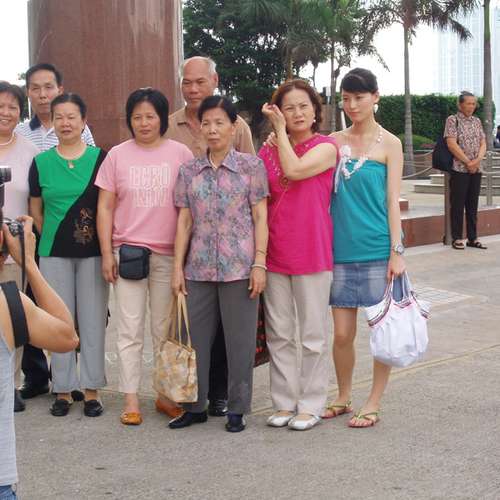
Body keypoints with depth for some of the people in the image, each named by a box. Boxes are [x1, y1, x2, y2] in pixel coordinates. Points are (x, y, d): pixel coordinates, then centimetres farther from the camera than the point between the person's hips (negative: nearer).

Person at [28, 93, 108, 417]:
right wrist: (53, 238, 12)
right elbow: (36, 209, 13)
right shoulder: (41, 162, 4)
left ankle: (92, 390, 12)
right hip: (54, 254, 2)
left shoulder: (101, 158, -2)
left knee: (93, 321, 2)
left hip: (92, 252, -2)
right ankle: (64, 390, 15)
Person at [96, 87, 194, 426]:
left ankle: (167, 393, 21)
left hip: (169, 254, 0)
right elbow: (105, 208, 5)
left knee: (166, 329, 9)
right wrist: (107, 253, -1)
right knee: (130, 330, 3)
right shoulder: (117, 155, 4)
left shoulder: (180, 154, 1)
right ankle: (131, 401, 9)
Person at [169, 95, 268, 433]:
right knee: (197, 338, 8)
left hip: (239, 266, -3)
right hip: (199, 268, 3)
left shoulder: (251, 166, 1)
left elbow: (260, 218, -1)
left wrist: (259, 263, -7)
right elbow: (184, 221, 10)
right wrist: (178, 267, 5)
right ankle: (196, 406, 21)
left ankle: (237, 409, 15)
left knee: (240, 340, 3)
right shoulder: (189, 171, 9)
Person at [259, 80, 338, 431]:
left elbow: (294, 169, -20)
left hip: (313, 252, -4)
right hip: (275, 253, 4)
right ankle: (284, 402, 20)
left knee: (313, 336, 4)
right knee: (279, 333, 9)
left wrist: (280, 130, -10)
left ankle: (311, 405, 13)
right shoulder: (268, 152, 9)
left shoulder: (326, 147, -3)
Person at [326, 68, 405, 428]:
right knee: (342, 333, 5)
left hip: (377, 249, -2)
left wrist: (396, 251, -8)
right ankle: (344, 397, 24)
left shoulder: (388, 144, 1)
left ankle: (373, 404, 16)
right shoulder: (334, 142, 8)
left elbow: (393, 200, -2)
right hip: (341, 249, 3)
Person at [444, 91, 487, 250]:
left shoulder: (477, 121, 13)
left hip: (476, 170, 5)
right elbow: (451, 144, -12)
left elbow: (483, 143, 9)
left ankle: (472, 238, 14)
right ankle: (457, 238, 3)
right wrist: (467, 162, -14)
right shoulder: (452, 120, -4)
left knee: (473, 204, 8)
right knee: (457, 204, -3)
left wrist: (477, 160, -9)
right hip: (459, 169, -5)